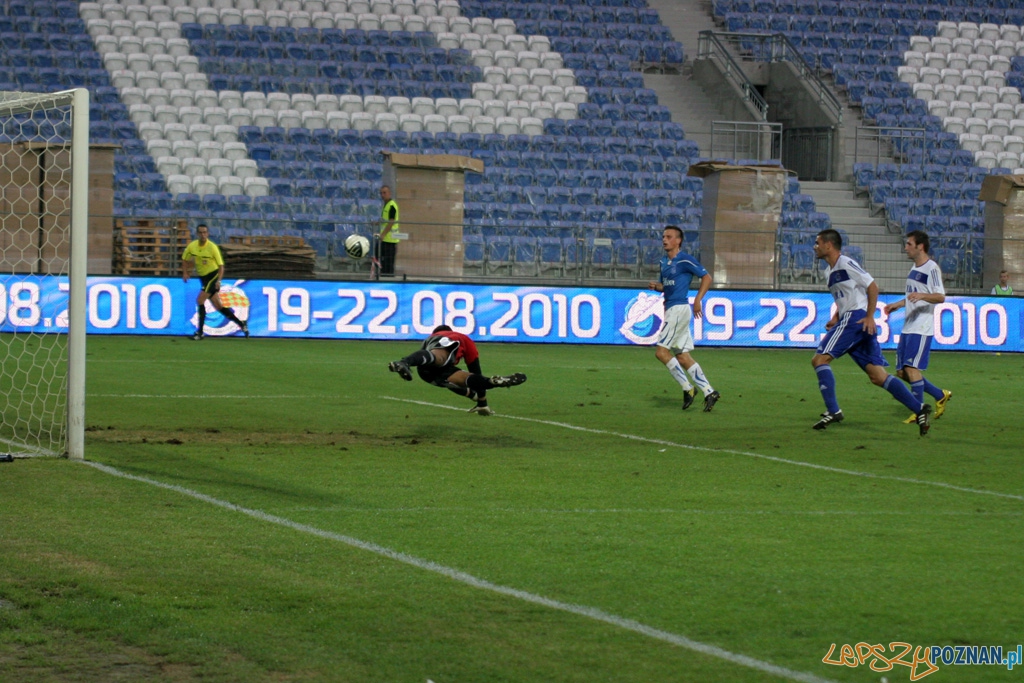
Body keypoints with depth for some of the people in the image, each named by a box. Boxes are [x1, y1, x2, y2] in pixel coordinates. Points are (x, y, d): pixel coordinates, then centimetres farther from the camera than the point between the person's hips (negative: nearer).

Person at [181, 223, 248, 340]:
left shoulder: (212, 247, -17)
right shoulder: (192, 246, -2)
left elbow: (221, 265, -14)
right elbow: (184, 259, 14)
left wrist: (218, 280, -27)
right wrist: (185, 273, 0)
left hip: (213, 275, -6)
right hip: (203, 278, 6)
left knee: (200, 300, -19)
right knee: (217, 306, 8)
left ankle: (199, 332, -14)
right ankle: (241, 324, 20)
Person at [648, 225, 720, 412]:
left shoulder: (685, 260, -10)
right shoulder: (664, 261, 15)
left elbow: (706, 277, -8)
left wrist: (697, 300, -16)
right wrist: (657, 286, 3)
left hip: (679, 309, -9)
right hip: (671, 310, 9)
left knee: (661, 351, -12)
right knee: (682, 356, 7)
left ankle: (687, 388, -7)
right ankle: (709, 392, 9)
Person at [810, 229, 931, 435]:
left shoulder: (845, 263, -6)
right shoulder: (829, 272, 22)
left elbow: (872, 286, -11)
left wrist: (869, 316, -16)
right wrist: (835, 318, 13)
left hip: (857, 318, -10)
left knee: (820, 359, -13)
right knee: (878, 376, 2)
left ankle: (833, 411, -16)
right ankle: (919, 409, -5)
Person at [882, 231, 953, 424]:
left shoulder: (932, 268, -11)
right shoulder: (915, 268, 17)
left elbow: (941, 297, -22)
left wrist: (921, 295, -37)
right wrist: (898, 304, 24)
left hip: (922, 329, -10)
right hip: (908, 327, 10)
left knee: (912, 368, -15)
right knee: (902, 372, 9)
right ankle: (940, 395, 23)